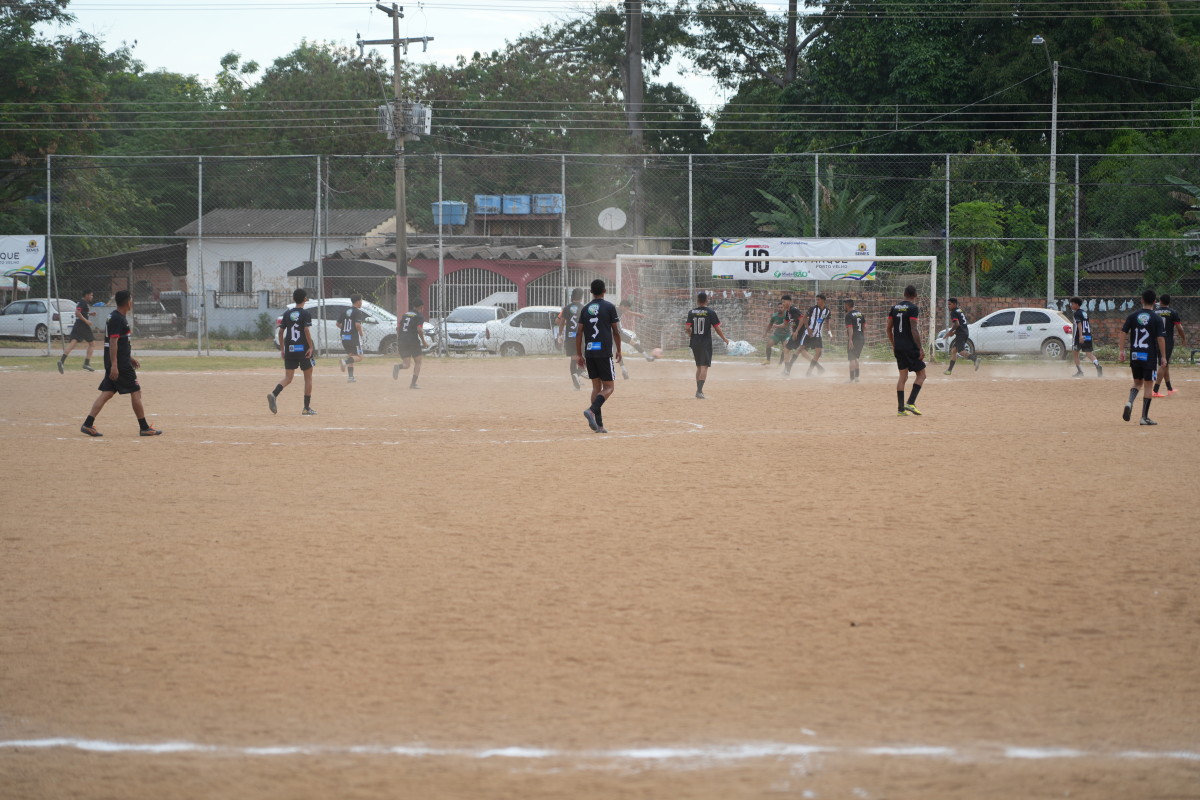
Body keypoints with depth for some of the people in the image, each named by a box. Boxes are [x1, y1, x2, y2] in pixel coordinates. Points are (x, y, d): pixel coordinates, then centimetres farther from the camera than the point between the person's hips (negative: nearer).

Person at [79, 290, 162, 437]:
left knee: (107, 393, 7)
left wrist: (130, 358, 28)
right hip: (120, 364, -10)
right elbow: (113, 342, -21)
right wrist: (114, 366, -25)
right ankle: (144, 428, 3)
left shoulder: (115, 317, 15)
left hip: (114, 363, 10)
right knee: (135, 392, -2)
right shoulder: (118, 319, -16)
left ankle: (88, 424, 1)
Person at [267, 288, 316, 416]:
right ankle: (307, 408, 10)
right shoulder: (306, 314, -6)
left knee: (288, 377, 4)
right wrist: (311, 347, -14)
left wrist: (282, 349, 13)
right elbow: (307, 330, -18)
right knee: (308, 377, 10)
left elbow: (280, 332, 7)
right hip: (303, 348, -4)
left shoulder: (287, 314, 8)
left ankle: (273, 394, -25)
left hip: (289, 349, 4)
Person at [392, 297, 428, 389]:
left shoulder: (405, 315, 16)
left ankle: (398, 367, -28)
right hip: (413, 341, -5)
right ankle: (413, 383, 3)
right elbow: (419, 329, -17)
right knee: (418, 362, 12)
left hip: (402, 341, 5)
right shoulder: (419, 317, -4)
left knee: (406, 364, 8)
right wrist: (424, 342, -7)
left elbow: (399, 327, 15)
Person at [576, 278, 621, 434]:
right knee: (609, 387, 1)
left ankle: (598, 424, 6)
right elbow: (616, 331, -2)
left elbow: (579, 333, 6)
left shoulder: (585, 309, 9)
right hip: (604, 353, -5)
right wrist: (618, 351, 10)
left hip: (589, 352, 5)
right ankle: (591, 411, -23)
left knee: (596, 386, 12)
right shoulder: (609, 307, -3)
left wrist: (579, 354, 12)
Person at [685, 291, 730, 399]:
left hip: (694, 342, 4)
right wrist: (725, 339, 8)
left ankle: (699, 389, 22)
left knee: (699, 366, 17)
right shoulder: (711, 312, -7)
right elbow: (717, 328, -6)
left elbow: (687, 327, -5)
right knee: (704, 367, -5)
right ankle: (699, 391, -18)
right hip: (706, 343, -4)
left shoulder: (691, 312, 1)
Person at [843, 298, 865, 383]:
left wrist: (850, 340, -23)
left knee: (852, 359, -3)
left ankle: (852, 378, -4)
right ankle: (856, 377, 21)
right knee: (856, 358, 20)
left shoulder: (849, 315, -11)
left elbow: (850, 328, -20)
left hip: (853, 338, -8)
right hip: (861, 338, 8)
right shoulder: (860, 314, 12)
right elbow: (865, 326, 14)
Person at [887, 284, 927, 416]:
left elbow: (889, 328, 12)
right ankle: (910, 403, -11)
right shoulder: (912, 308, -10)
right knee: (921, 374, 3)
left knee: (903, 376, 11)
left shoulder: (894, 308, 10)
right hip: (910, 347, -7)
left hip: (898, 348, 7)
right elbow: (914, 330, -17)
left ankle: (901, 409, 7)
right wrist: (920, 349, -13)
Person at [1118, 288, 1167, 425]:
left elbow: (1123, 332, -1)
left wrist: (1122, 351, 4)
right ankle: (1144, 418, 4)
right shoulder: (1157, 319, -6)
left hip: (1135, 356, 3)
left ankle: (1130, 402, -12)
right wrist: (1163, 356, -4)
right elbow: (1160, 338, -10)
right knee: (1148, 385, 4)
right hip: (1150, 356, -3)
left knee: (1137, 383, 18)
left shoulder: (1133, 316, 3)